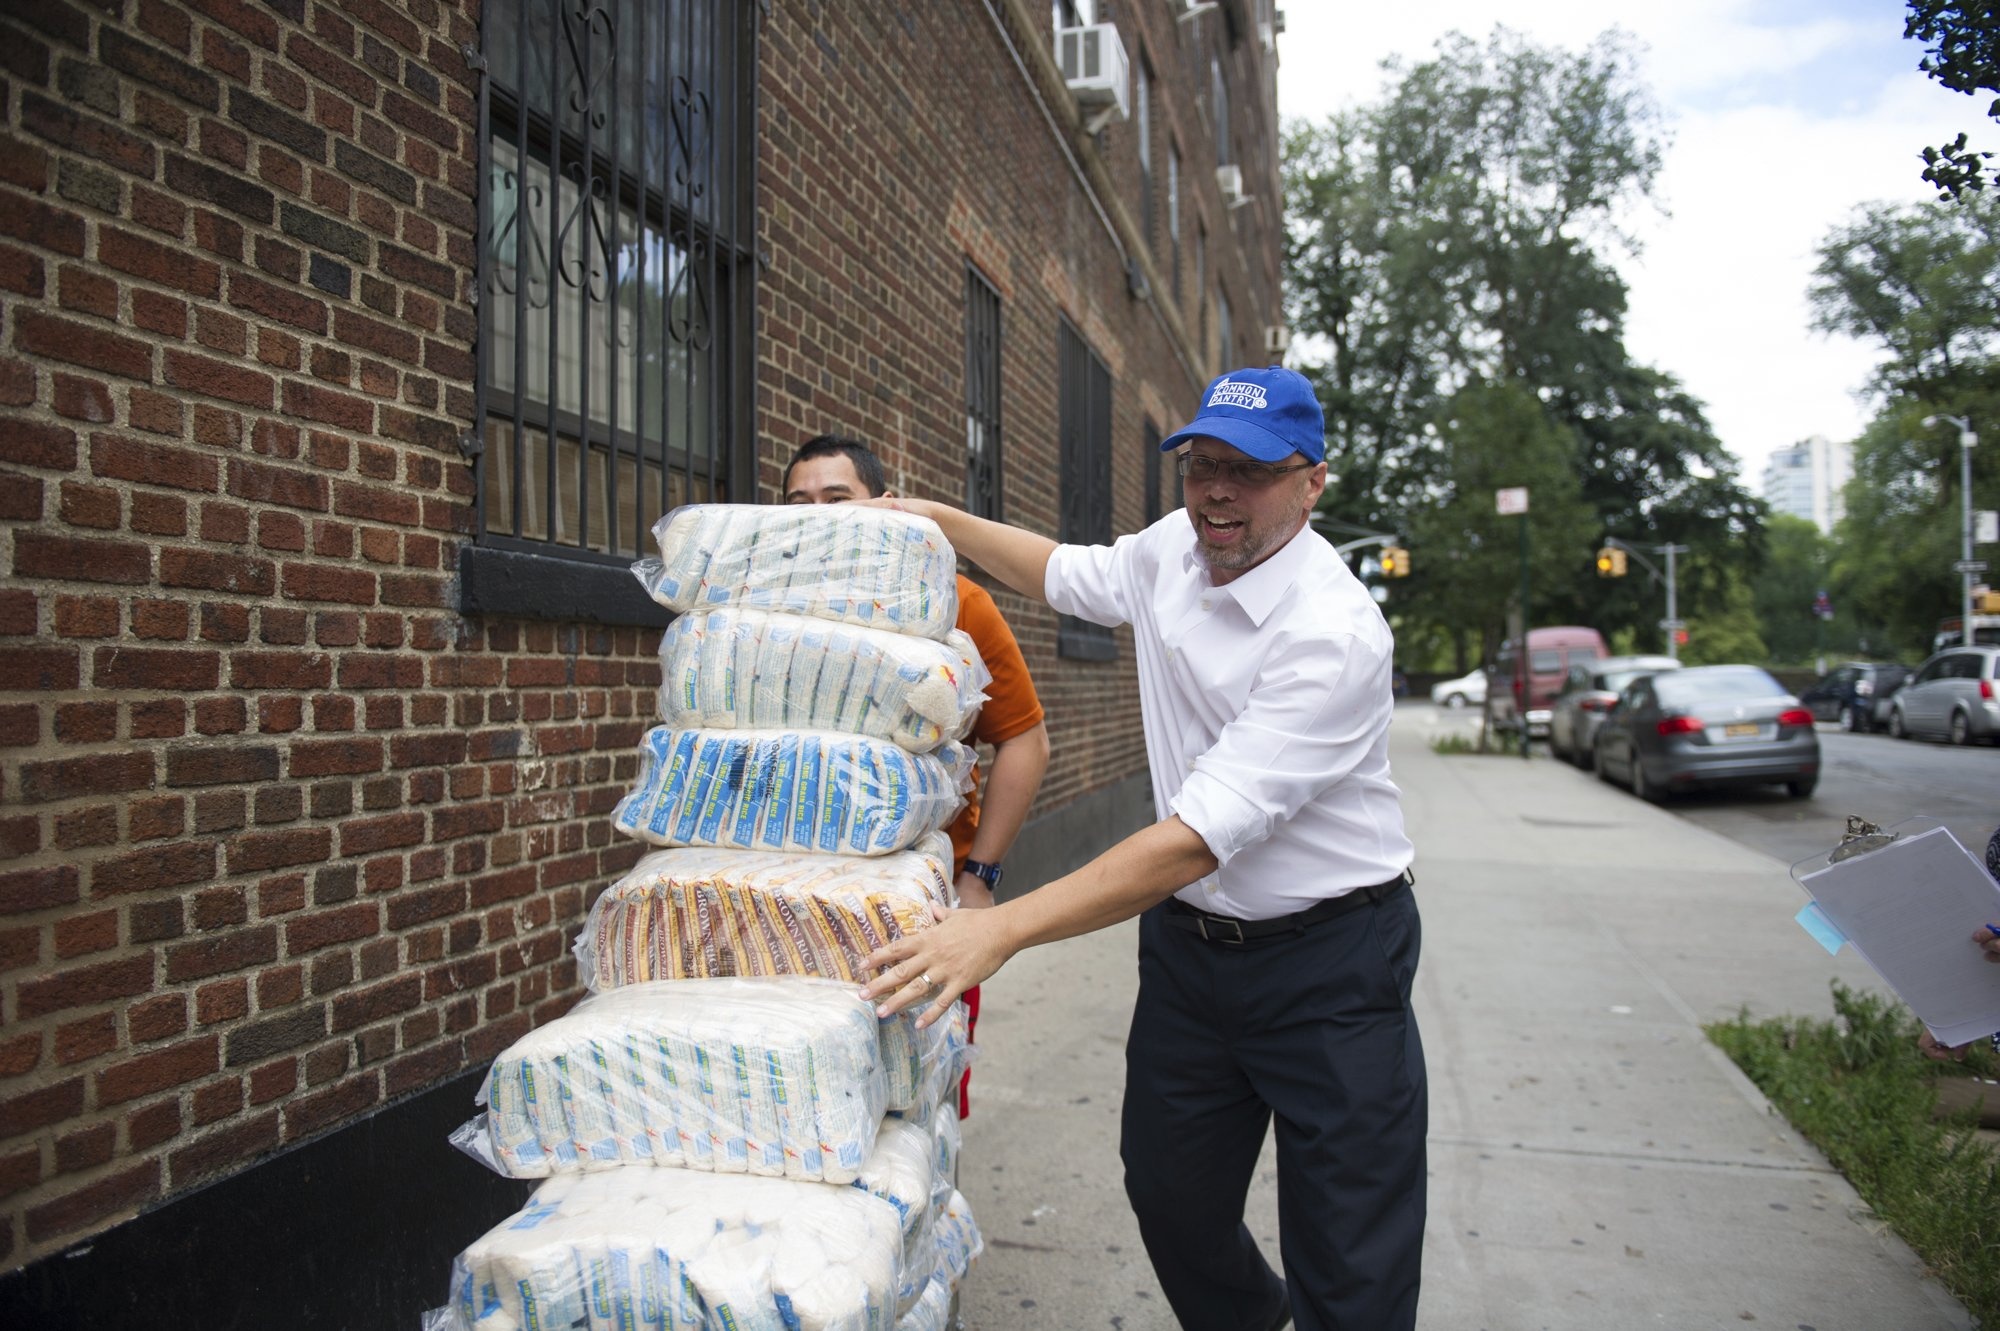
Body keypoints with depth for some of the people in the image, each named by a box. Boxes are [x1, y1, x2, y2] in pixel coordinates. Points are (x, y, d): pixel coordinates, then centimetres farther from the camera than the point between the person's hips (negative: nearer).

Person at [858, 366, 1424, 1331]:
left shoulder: (1334, 634, -26)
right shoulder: (1173, 549, -3)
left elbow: (1202, 835, -33)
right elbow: (1070, 575, 21)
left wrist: (1004, 928, -38)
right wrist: (935, 516, 17)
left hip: (1327, 961, -6)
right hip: (1187, 942, 7)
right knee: (1170, 1198, 18)